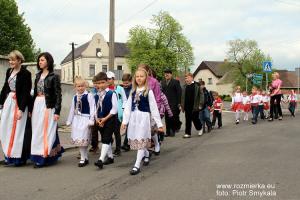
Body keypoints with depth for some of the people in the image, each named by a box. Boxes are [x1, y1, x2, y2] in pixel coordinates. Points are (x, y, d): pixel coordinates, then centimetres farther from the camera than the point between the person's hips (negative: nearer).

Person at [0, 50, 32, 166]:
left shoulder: (25, 73, -11)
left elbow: (26, 92, -14)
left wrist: (21, 109, -18)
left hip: (19, 103, -7)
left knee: (18, 131, -2)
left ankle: (20, 157, 8)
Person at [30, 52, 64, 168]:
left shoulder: (54, 76, -6)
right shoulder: (38, 75, 13)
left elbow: (58, 95, -9)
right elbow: (35, 92, 15)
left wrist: (57, 111, -14)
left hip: (48, 107, -6)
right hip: (37, 106, 7)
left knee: (46, 132, -5)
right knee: (37, 131, 9)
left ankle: (44, 157, 2)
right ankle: (38, 156, 20)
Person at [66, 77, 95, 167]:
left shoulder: (89, 96, -7)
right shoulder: (75, 97, 12)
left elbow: (92, 108, -10)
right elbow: (72, 109, 18)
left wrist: (91, 120, -16)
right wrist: (69, 120, 19)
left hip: (85, 118, -7)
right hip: (76, 119, 7)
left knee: (83, 138, -8)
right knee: (77, 138, 7)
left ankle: (83, 159, 1)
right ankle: (85, 157, 17)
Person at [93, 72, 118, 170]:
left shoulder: (111, 94, -12)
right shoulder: (96, 96, 7)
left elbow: (114, 109, -14)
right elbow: (96, 108, 12)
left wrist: (105, 118, -16)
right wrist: (97, 118, -5)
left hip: (110, 119, -7)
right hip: (100, 120, 7)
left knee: (106, 139, -12)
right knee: (105, 139, 14)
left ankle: (101, 159, -18)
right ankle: (110, 157, 27)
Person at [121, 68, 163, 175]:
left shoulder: (148, 91, -5)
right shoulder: (133, 91, 9)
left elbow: (154, 108, -5)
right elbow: (128, 106, 8)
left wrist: (159, 123, -5)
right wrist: (125, 121, 3)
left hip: (144, 117, -5)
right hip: (133, 117, 5)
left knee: (141, 140, -5)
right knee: (135, 139, 11)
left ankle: (137, 165, -2)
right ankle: (146, 154, 38)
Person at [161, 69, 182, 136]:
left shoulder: (175, 82, 0)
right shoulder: (162, 82, 13)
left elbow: (179, 92, -4)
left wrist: (179, 103, -9)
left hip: (173, 104, -4)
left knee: (173, 117, -6)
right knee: (167, 118, 5)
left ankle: (173, 131, 5)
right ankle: (168, 132, 11)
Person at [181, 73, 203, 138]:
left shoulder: (197, 85, -4)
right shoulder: (185, 87, 10)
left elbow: (201, 95, -5)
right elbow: (183, 97, 14)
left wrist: (200, 104, -11)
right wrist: (182, 106, 10)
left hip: (194, 106, -4)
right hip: (187, 107, 4)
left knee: (195, 119, 5)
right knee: (188, 120, 4)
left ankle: (200, 128, 32)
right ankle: (187, 133, 7)